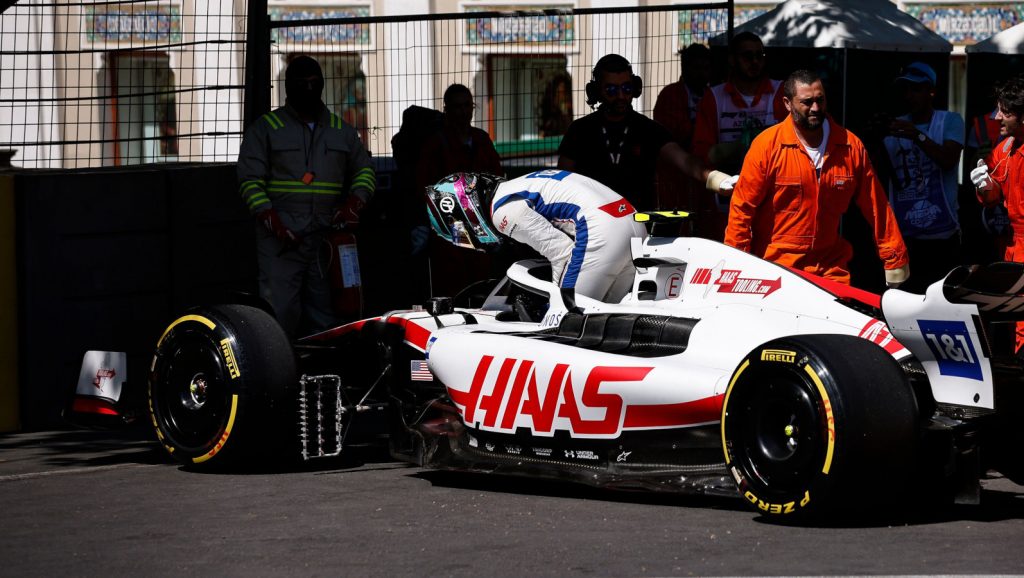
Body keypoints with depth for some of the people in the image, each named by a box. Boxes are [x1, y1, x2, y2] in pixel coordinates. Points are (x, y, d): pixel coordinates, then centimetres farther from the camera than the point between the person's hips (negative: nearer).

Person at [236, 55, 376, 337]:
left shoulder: (341, 131, 18)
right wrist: (273, 223, -13)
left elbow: (365, 170, 24)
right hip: (281, 239, -4)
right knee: (280, 313, -13)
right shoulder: (265, 128, 6)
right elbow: (250, 180, 0)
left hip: (327, 237, 4)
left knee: (324, 316, 3)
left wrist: (354, 203, 2)